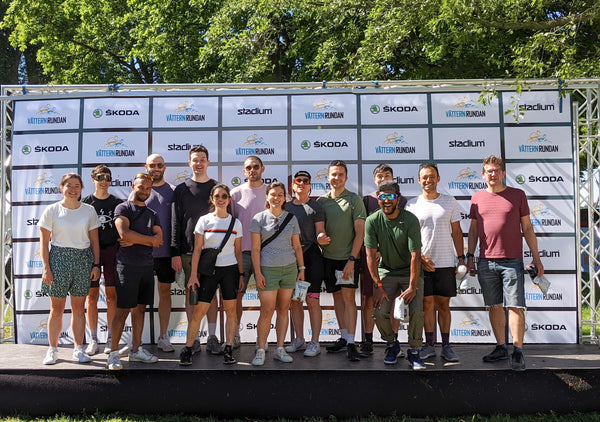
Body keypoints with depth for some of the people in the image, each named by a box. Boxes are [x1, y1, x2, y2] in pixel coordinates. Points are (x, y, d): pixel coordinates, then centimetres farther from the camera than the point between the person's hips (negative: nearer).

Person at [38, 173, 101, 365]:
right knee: (57, 308, 3)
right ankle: (52, 349, 17)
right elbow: (44, 242, 0)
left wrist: (96, 264, 2)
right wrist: (46, 267, -7)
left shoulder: (89, 210, 7)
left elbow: (94, 240, 8)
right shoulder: (52, 210, 1)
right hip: (58, 258, -1)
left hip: (83, 259, 2)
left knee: (79, 307, 7)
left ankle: (78, 349, 16)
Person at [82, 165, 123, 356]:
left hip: (112, 250, 0)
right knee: (92, 296, 3)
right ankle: (93, 340, 12)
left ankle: (110, 338, 12)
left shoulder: (117, 203, 6)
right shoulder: (86, 202, 6)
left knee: (111, 295, 2)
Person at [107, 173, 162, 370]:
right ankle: (113, 353, 3)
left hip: (147, 265, 6)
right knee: (123, 310, -5)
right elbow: (124, 234, -18)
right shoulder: (123, 208, -1)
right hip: (128, 265, -6)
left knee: (140, 309, 10)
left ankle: (136, 350, 18)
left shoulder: (152, 214, 17)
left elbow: (159, 240, 5)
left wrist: (136, 240, -10)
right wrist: (149, 239, -7)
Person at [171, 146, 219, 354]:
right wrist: (175, 252, -3)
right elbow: (175, 222, 4)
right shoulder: (181, 189, 8)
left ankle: (212, 337, 13)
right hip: (188, 250, 0)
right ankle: (194, 338, 13)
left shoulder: (218, 188, 8)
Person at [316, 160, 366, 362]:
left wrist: (351, 259, -14)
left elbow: (360, 231, -8)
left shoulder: (354, 199, -4)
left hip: (348, 257, -4)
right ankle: (343, 337, 23)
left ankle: (351, 343, -3)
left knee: (348, 296, -8)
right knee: (337, 297, 11)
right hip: (328, 256, 4)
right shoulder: (321, 200, 8)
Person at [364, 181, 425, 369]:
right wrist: (378, 285, -11)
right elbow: (371, 255, -7)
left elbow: (415, 256, -16)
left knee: (416, 311, -18)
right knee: (379, 312, -14)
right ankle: (392, 345, 15)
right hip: (386, 272, 1)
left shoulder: (410, 220, -14)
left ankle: (414, 351, 5)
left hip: (410, 272, -1)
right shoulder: (372, 221, -8)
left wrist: (412, 287, -19)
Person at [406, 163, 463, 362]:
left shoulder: (450, 202, 6)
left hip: (445, 263, 0)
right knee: (427, 303, 4)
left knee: (443, 304, 5)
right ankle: (429, 345, 14)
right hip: (421, 263, 0)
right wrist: (421, 257, -8)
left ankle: (446, 346, 14)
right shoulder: (412, 205, 3)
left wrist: (461, 258, 3)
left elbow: (456, 232, 9)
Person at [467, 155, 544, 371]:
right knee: (494, 306, 9)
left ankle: (517, 351, 4)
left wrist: (536, 258, 3)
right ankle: (501, 348, 20)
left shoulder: (517, 195, 4)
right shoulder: (477, 198, 11)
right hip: (486, 262, 3)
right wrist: (470, 255, 9)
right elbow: (473, 229, 15)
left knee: (515, 306, -4)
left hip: (512, 261, -3)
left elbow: (527, 229, 6)